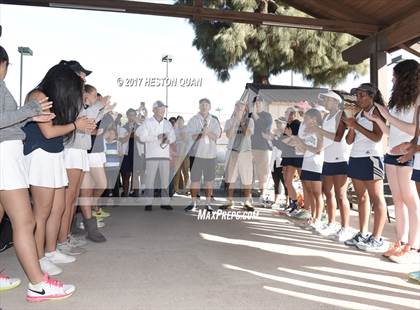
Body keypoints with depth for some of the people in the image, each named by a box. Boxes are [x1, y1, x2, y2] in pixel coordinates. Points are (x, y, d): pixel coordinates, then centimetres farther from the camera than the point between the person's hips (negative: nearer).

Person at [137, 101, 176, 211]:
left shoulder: (167, 123, 15)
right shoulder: (148, 122, 3)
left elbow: (173, 137, 11)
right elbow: (142, 137, -6)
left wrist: (168, 140, -11)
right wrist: (157, 137, -13)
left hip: (165, 154, 4)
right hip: (152, 155, -4)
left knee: (165, 179, 4)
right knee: (150, 179, -4)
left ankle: (165, 202, 11)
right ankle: (148, 203, 1)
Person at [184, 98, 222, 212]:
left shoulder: (214, 121, 6)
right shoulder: (193, 120, 2)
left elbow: (216, 137, -2)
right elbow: (191, 136, -5)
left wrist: (208, 132, -21)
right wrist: (201, 133, -21)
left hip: (210, 153, 1)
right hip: (196, 153, -1)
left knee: (209, 180, 4)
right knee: (194, 179, 3)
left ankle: (208, 203, 14)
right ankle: (193, 203, 13)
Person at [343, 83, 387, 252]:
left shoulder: (377, 111, -1)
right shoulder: (358, 114, 17)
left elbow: (377, 137, -13)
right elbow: (349, 141, 15)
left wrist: (356, 125, -13)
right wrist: (350, 127, -2)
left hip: (370, 158, -7)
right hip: (355, 158, 8)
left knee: (376, 198, -6)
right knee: (362, 197, 9)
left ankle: (377, 239, -7)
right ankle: (363, 235, 14)